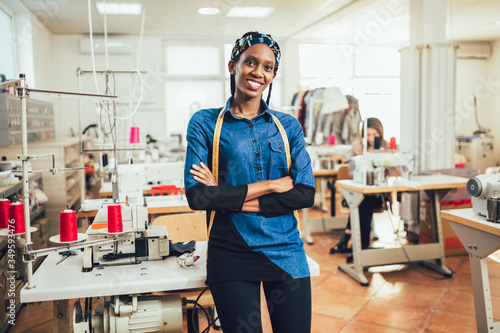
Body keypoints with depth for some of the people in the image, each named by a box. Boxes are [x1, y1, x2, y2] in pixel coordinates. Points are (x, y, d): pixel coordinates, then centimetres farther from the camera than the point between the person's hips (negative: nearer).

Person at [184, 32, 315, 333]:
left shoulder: (288, 126, 7)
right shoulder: (205, 123, 0)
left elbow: (306, 193, -4)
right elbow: (197, 195, -11)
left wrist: (229, 198, -12)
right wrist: (272, 185, -13)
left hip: (285, 252, 3)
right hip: (231, 255, -2)